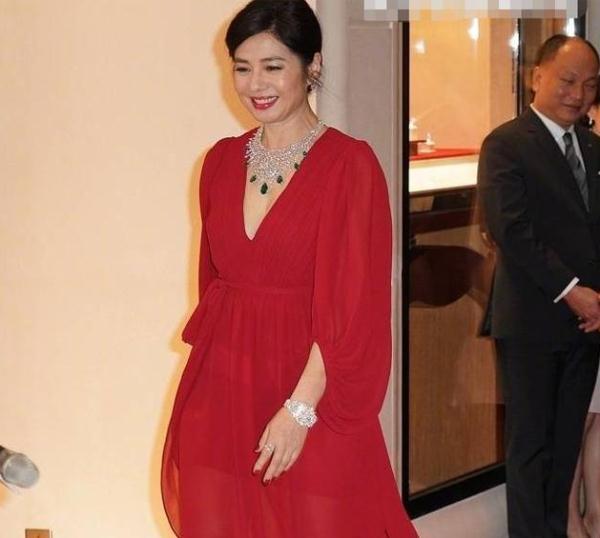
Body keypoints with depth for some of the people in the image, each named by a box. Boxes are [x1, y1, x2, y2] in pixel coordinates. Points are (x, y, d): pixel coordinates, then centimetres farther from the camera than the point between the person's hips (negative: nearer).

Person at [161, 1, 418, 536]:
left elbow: (352, 306, -14)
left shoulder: (349, 165, -10)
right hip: (220, 387, 5)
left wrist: (300, 408, -18)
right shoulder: (221, 161, 7)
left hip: (308, 389, -5)